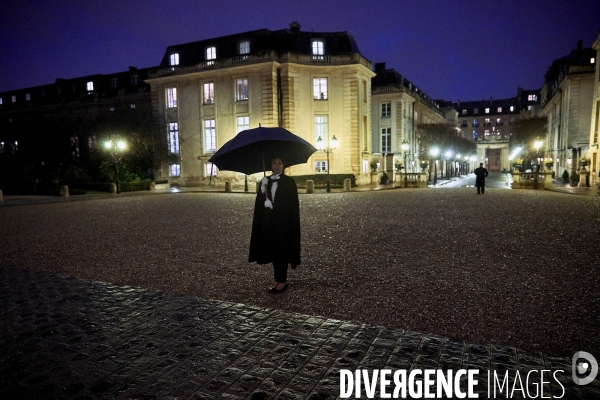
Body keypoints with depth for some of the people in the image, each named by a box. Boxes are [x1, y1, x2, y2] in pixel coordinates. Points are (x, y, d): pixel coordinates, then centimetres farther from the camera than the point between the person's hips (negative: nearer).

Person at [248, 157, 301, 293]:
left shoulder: (289, 182, -3)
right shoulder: (265, 181, 9)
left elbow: (293, 204, -7)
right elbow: (259, 203, 4)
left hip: (283, 222, -4)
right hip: (269, 222, 4)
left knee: (281, 250, 1)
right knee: (273, 250, 9)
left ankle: (282, 281, 11)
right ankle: (278, 280, 19)